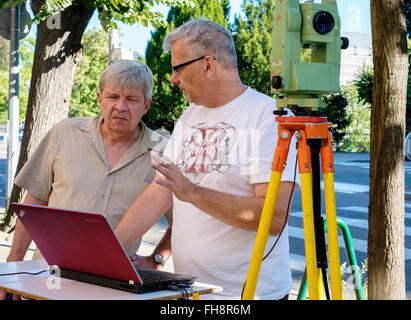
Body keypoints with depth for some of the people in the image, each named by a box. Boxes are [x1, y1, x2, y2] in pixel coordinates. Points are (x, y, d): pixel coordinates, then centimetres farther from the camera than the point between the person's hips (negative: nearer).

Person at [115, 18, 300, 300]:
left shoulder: (269, 116, -13)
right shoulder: (189, 118, 11)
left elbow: (275, 216, -22)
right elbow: (157, 195, 9)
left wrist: (193, 193, -27)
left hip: (250, 290, -6)